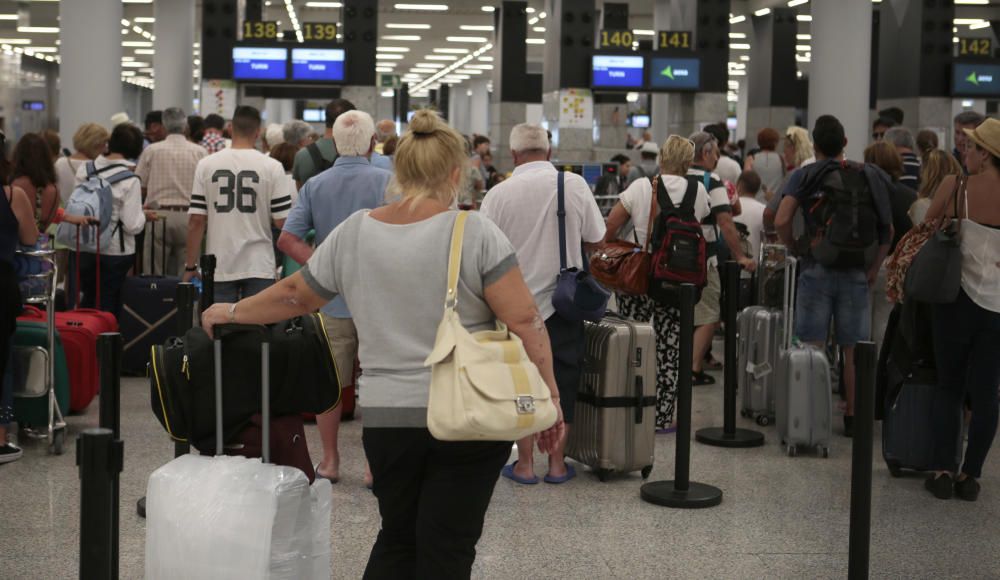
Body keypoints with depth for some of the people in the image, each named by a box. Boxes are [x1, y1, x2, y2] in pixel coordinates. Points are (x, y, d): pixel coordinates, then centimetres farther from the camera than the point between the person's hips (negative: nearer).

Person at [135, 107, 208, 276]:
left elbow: (141, 188, 5)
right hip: (188, 216, 0)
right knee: (185, 275, 4)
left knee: (155, 274, 4)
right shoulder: (200, 152, 1)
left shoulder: (151, 151, 1)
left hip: (158, 215, 0)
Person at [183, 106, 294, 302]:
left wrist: (190, 266, 5)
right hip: (259, 266, -1)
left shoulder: (206, 165, -1)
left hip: (219, 266, 1)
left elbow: (196, 221, -2)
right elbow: (282, 221, -7)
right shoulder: (272, 167, -5)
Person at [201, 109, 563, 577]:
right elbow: (524, 320, -12)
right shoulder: (475, 232, -8)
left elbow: (295, 295, 15)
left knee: (398, 539, 19)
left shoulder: (351, 234, 3)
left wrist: (232, 313, 31)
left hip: (387, 416, 4)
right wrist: (549, 399, -5)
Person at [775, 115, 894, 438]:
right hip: (856, 272, 2)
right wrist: (874, 268, 6)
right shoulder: (867, 177, 3)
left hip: (816, 269, -1)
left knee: (812, 348, 4)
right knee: (853, 350, 8)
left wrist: (796, 250, 3)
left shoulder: (806, 176, -3)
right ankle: (853, 416, 13)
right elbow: (887, 230, 2)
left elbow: (781, 221, -13)